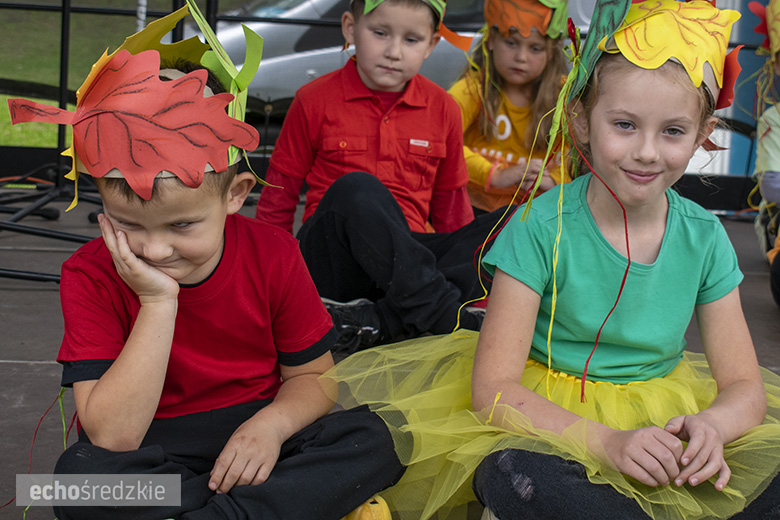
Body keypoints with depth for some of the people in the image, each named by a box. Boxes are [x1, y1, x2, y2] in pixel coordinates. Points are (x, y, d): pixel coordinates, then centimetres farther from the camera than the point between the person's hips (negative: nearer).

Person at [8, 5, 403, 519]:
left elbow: (312, 376, 0)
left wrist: (272, 424, -23)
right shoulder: (90, 277, -14)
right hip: (155, 453, -1)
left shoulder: (272, 253, -10)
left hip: (255, 438, 2)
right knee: (79, 476, -33)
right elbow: (112, 438, -23)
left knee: (375, 438, -21)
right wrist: (157, 303, -28)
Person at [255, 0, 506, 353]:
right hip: (333, 264, -3)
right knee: (355, 189, -35)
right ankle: (446, 315, -33)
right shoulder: (315, 100, 1)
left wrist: (472, 256, 10)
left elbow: (451, 206, 18)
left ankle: (379, 321, -35)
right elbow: (280, 192, 7)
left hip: (408, 256, 3)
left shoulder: (442, 109, 9)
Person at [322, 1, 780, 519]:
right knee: (511, 475, -37)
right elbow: (493, 389, -16)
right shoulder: (541, 227, -13)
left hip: (662, 421, 4)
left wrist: (711, 425, -24)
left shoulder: (704, 237, -3)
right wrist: (606, 441, -30)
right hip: (543, 421, -3)